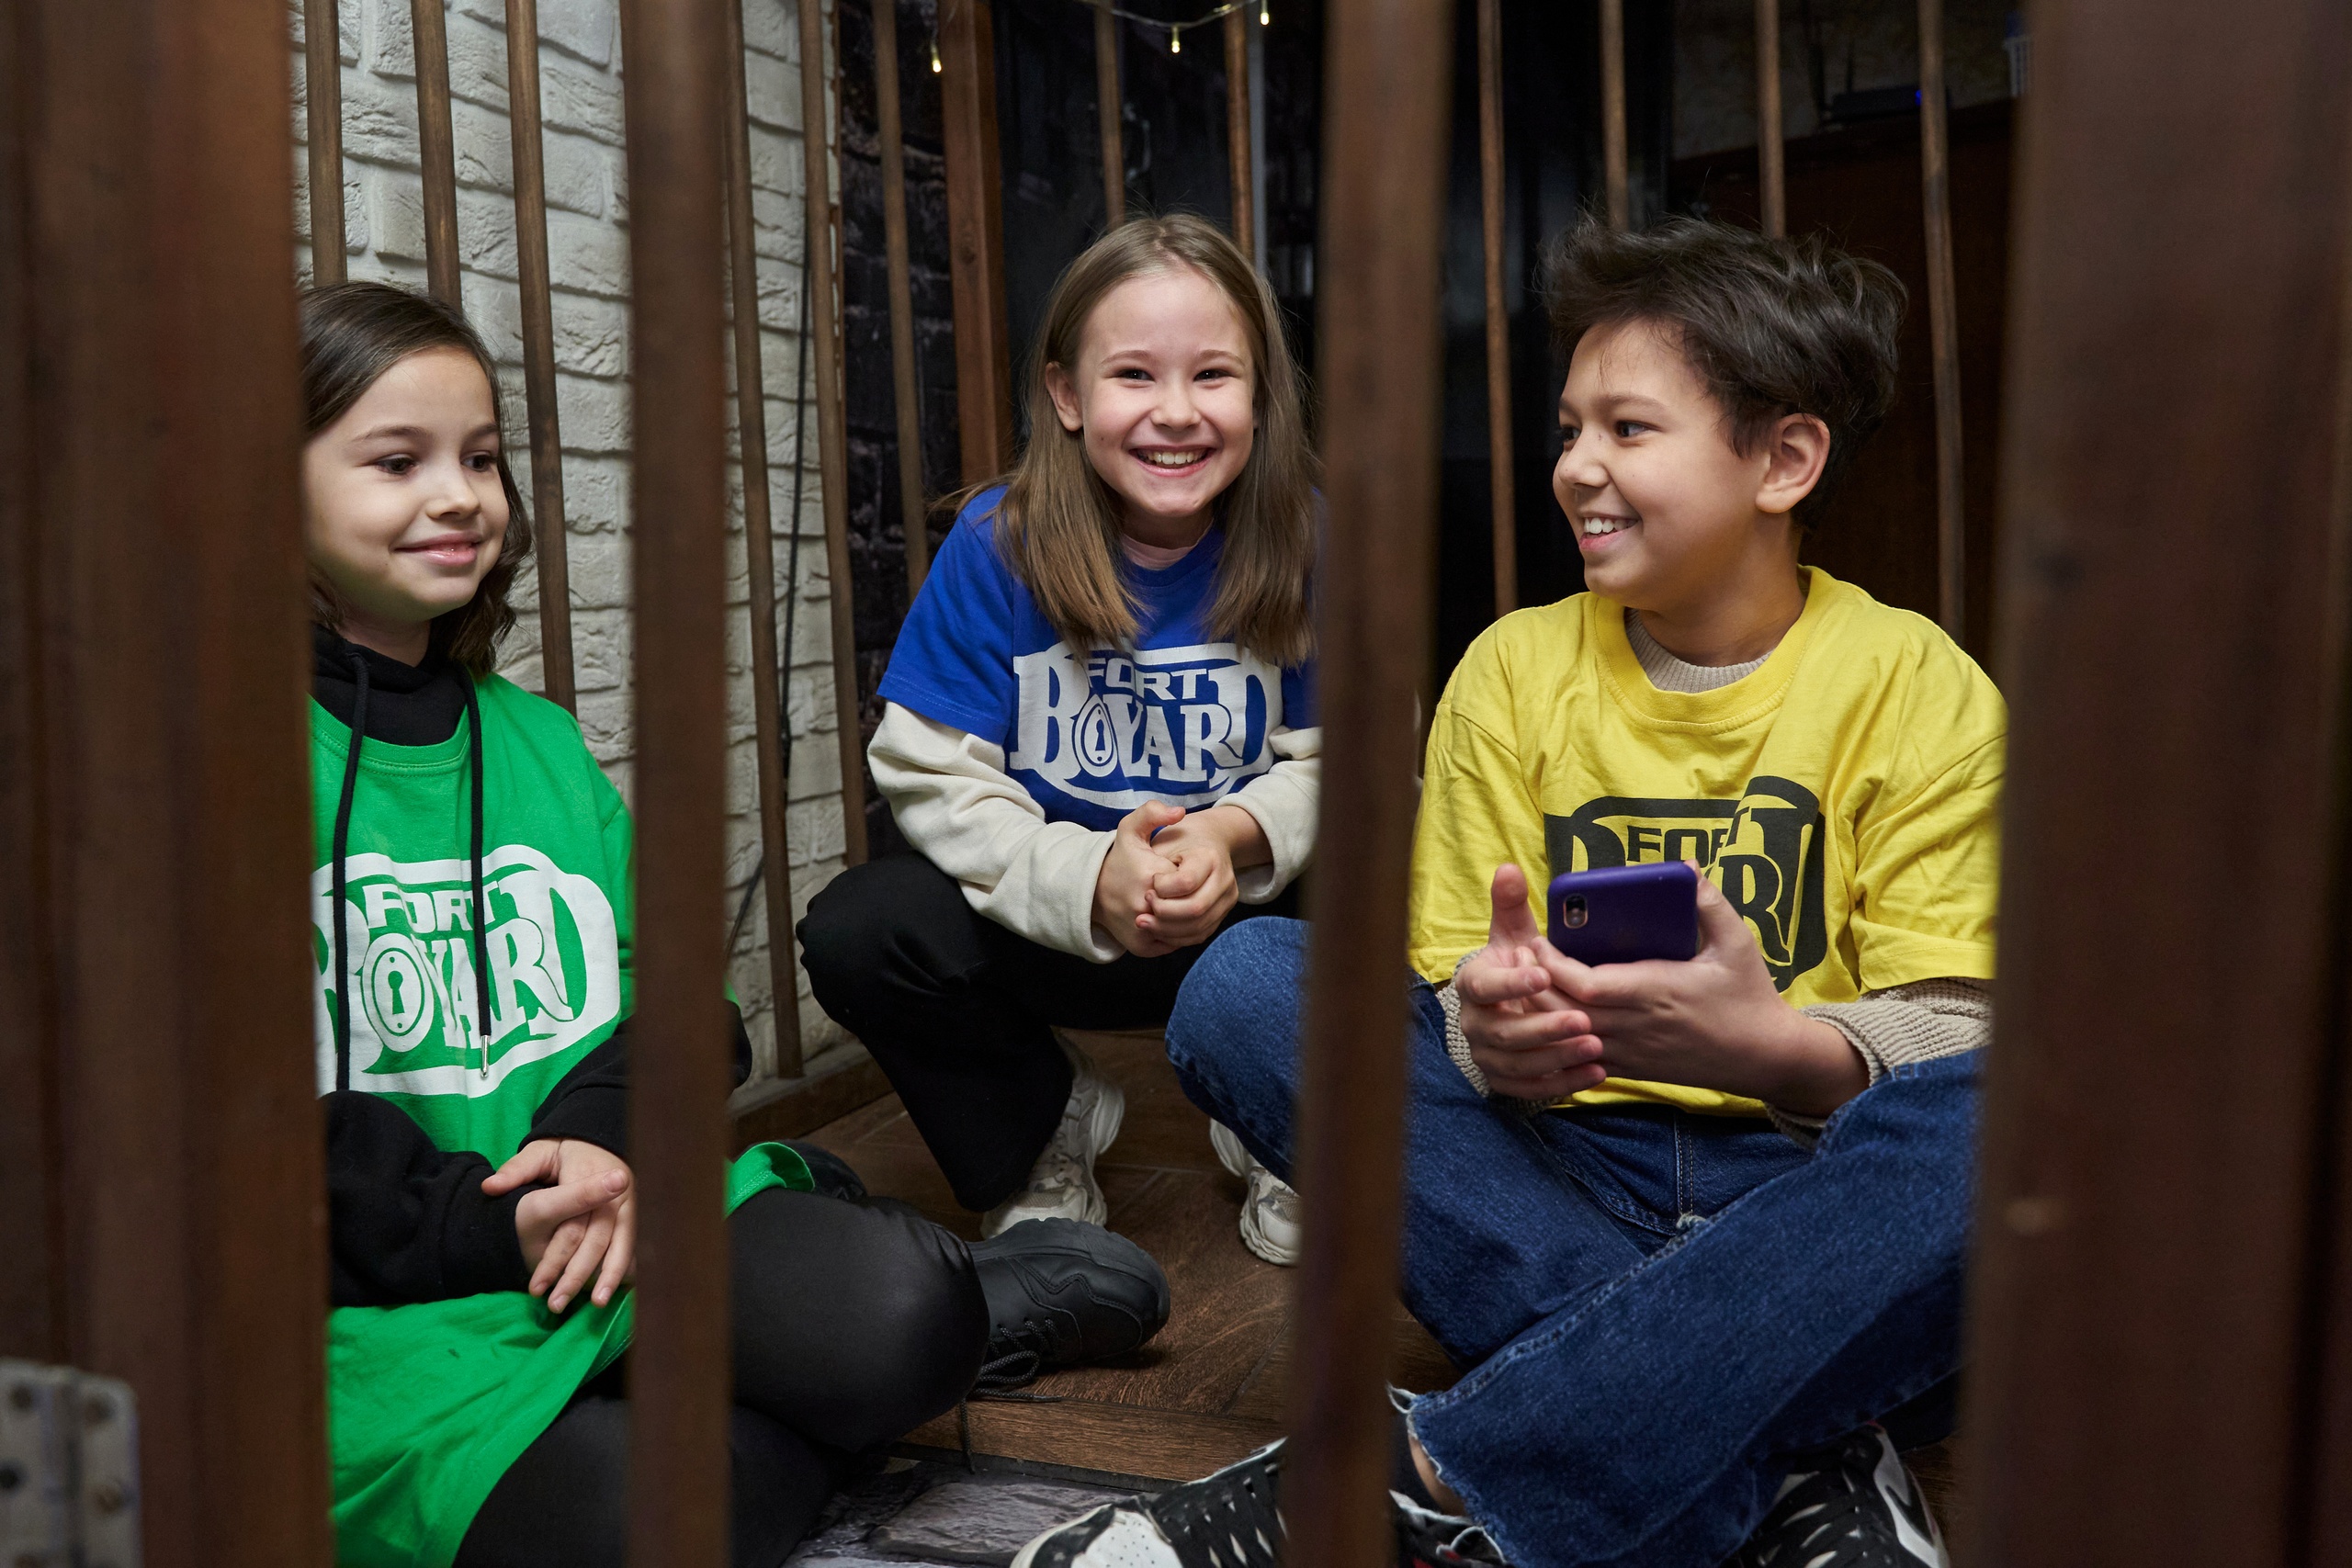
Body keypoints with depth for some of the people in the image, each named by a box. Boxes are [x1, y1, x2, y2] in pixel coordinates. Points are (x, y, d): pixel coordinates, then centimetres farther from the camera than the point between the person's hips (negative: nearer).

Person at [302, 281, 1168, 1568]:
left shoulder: (536, 739, 16)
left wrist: (598, 1140, -9)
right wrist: (480, 1223, -17)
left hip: (613, 1216, 4)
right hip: (378, 1304, -4)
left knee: (891, 1322, -25)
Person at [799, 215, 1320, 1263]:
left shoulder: (1308, 543, -9)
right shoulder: (995, 546, -10)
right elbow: (932, 777, -13)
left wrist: (1234, 836, -29)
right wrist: (1090, 881, -30)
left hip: (1252, 915, 0)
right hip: (1044, 920, 0)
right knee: (859, 931, -27)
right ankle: (1042, 1129, 6)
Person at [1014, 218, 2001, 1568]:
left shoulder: (1918, 686, -1)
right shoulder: (1515, 669, 6)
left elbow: (1956, 1034, -7)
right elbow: (1454, 996, 3)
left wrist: (1777, 1048, -30)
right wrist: (1497, 1031, -23)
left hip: (1810, 1181, -2)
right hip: (1561, 1179, 3)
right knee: (1245, 984, -19)